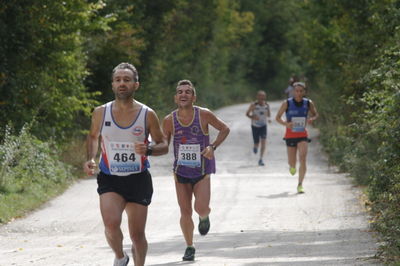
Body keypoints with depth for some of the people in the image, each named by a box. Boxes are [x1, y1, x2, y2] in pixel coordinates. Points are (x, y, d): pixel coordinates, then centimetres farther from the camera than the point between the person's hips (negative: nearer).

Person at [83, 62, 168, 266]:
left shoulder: (147, 115, -3)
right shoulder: (101, 113, 0)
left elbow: (163, 145, 5)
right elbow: (93, 137, 18)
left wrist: (149, 149, -17)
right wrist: (90, 159, 0)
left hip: (138, 180, 0)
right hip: (109, 179, 0)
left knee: (137, 234, 4)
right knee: (111, 223, -22)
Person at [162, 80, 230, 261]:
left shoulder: (204, 115, -12)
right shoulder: (169, 120, -7)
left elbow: (224, 129, 2)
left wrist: (213, 146, -13)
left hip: (202, 171, -2)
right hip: (181, 171, 2)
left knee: (201, 208, -16)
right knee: (185, 212, 4)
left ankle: (205, 217, 23)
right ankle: (189, 247, 23)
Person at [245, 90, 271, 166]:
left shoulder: (266, 105, -5)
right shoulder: (254, 105, -14)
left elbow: (268, 114, 11)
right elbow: (247, 113, -5)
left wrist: (269, 118, -12)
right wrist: (252, 117, -25)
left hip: (263, 126, 2)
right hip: (255, 126, -2)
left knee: (263, 141, -15)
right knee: (257, 143, 4)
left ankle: (261, 159, -11)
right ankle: (255, 147, 45)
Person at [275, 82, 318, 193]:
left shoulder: (308, 103, -1)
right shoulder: (287, 103, -6)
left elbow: (316, 114, 15)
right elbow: (278, 117, 1)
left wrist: (312, 119, -10)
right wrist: (286, 123, -19)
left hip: (303, 135, 0)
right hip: (290, 135, 0)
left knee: (303, 158, -19)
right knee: (292, 162, 7)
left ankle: (300, 185, -14)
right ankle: (292, 166, 48)